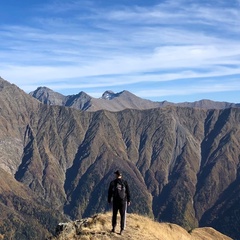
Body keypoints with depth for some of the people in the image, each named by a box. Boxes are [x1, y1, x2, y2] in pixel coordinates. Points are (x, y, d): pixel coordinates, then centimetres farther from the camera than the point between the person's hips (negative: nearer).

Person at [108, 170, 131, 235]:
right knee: (123, 215, 5)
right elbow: (128, 192, 0)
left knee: (114, 214, 17)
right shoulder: (125, 182, -2)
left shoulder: (112, 183, -4)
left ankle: (113, 228, 18)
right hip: (123, 201, 0)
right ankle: (121, 230, 1)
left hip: (115, 201, 0)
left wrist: (109, 200, 10)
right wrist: (128, 200, 8)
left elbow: (110, 192, -1)